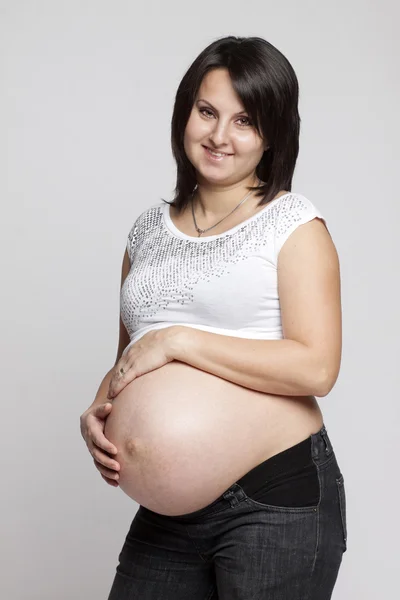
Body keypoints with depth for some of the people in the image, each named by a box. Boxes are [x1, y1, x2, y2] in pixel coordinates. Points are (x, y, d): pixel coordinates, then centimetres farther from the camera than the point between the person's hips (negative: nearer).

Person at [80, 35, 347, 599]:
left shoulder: (293, 223, -5)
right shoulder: (150, 229, 10)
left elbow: (316, 367, -17)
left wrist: (178, 340, -17)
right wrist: (98, 413, -3)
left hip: (279, 495, -4)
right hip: (170, 503, 5)